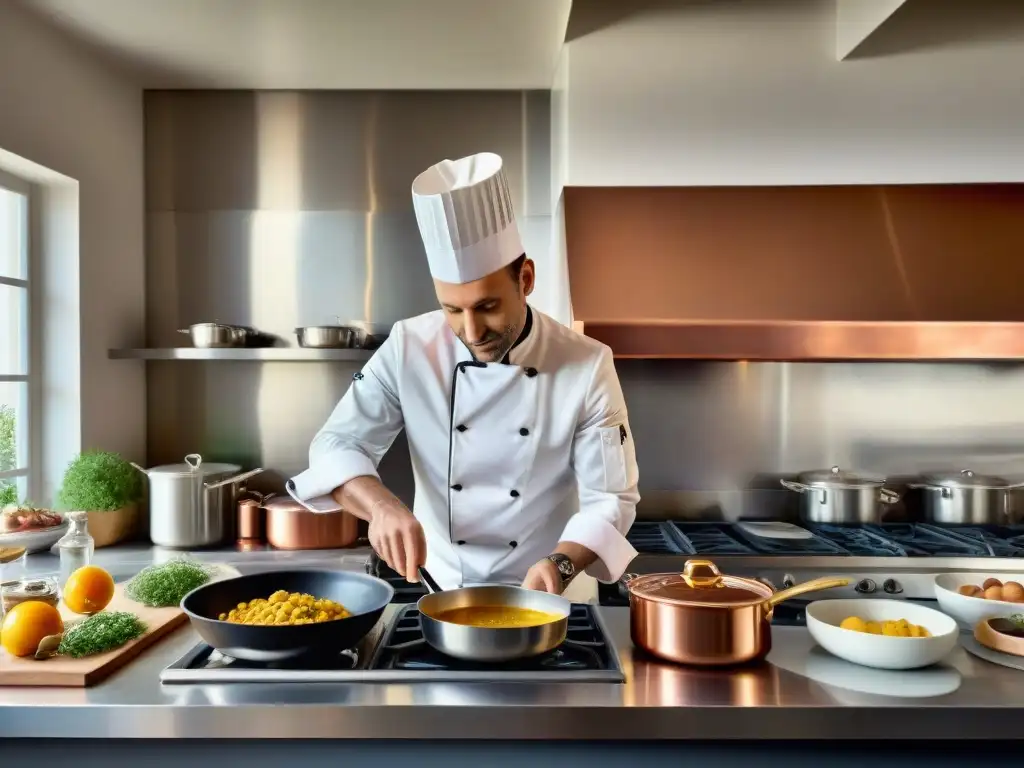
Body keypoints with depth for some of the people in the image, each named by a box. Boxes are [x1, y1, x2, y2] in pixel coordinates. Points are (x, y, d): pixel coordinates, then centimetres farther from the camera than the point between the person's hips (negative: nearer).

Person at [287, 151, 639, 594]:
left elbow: (611, 498, -10)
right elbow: (337, 445, -6)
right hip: (438, 596, -1)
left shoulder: (588, 365, -14)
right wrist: (382, 505, -27)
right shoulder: (409, 349, -9)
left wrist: (561, 563, -28)